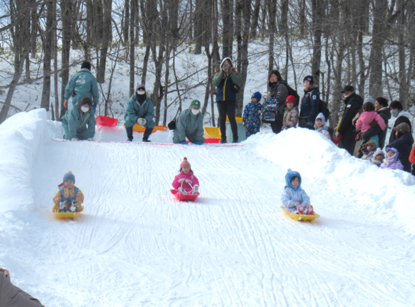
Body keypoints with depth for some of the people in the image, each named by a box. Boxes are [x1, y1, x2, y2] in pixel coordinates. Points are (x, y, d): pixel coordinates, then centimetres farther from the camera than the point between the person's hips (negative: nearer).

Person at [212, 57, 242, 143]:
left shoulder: (235, 73, 8)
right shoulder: (219, 74, 14)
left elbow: (238, 82, -12)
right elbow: (215, 82, -5)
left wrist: (230, 72, -12)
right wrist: (222, 72, -9)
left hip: (231, 99, -3)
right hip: (220, 99, 3)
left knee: (232, 118, -7)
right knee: (222, 119, 4)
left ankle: (235, 137, -4)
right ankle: (223, 137, 8)